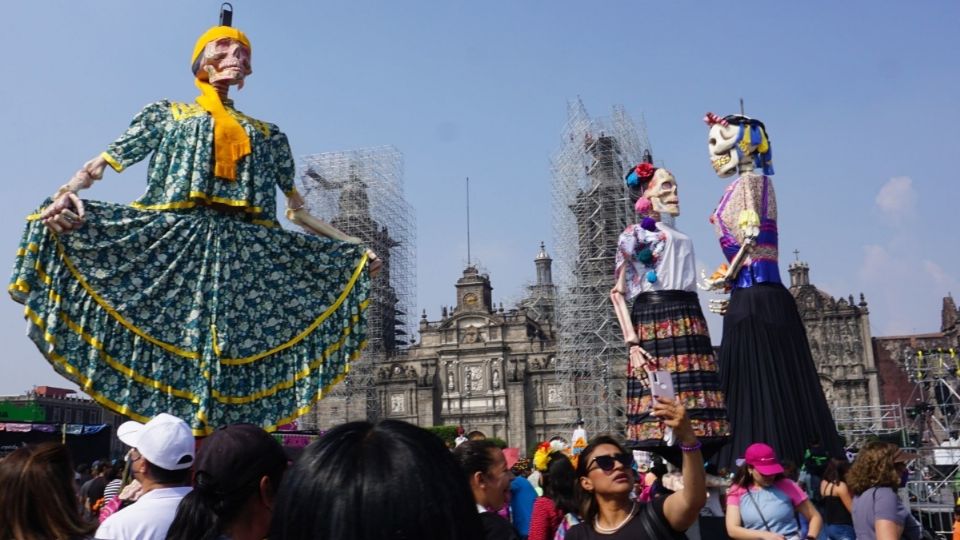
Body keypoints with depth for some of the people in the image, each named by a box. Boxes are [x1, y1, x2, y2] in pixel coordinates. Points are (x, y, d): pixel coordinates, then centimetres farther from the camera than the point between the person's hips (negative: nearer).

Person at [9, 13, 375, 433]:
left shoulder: (267, 133, 25)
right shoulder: (167, 114, 19)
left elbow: (298, 210, 26)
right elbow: (101, 163, 9)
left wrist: (351, 245, 19)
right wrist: (65, 193, -13)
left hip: (245, 253, 2)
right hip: (177, 242, -2)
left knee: (237, 357, -5)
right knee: (169, 343, -10)